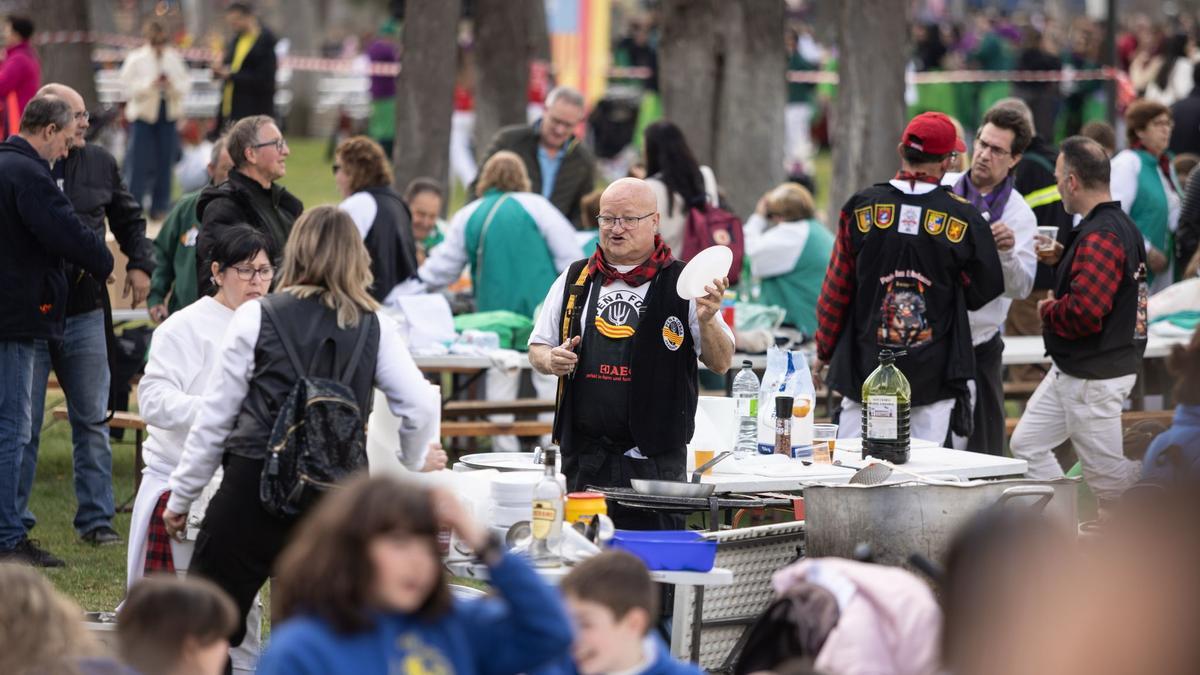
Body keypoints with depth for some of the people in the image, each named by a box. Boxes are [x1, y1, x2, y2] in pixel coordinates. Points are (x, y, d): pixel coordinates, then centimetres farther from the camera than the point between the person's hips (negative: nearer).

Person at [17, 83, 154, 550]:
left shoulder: (100, 164, 7)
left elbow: (128, 218, 20)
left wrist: (140, 263, 7)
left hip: (85, 314, 4)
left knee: (92, 421, 9)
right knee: (22, 424, 1)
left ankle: (96, 519, 17)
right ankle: (13, 522, 12)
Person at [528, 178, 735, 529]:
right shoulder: (575, 280, 11)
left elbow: (721, 364, 1)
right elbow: (537, 348, 19)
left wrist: (706, 320, -19)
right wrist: (550, 360, -4)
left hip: (656, 459, -3)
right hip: (585, 457, 3)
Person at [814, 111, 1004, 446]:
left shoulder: (861, 207, -3)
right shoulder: (963, 217, -5)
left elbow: (836, 291, 2)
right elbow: (984, 291, 5)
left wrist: (824, 352, 13)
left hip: (864, 369, 1)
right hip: (933, 378, -1)